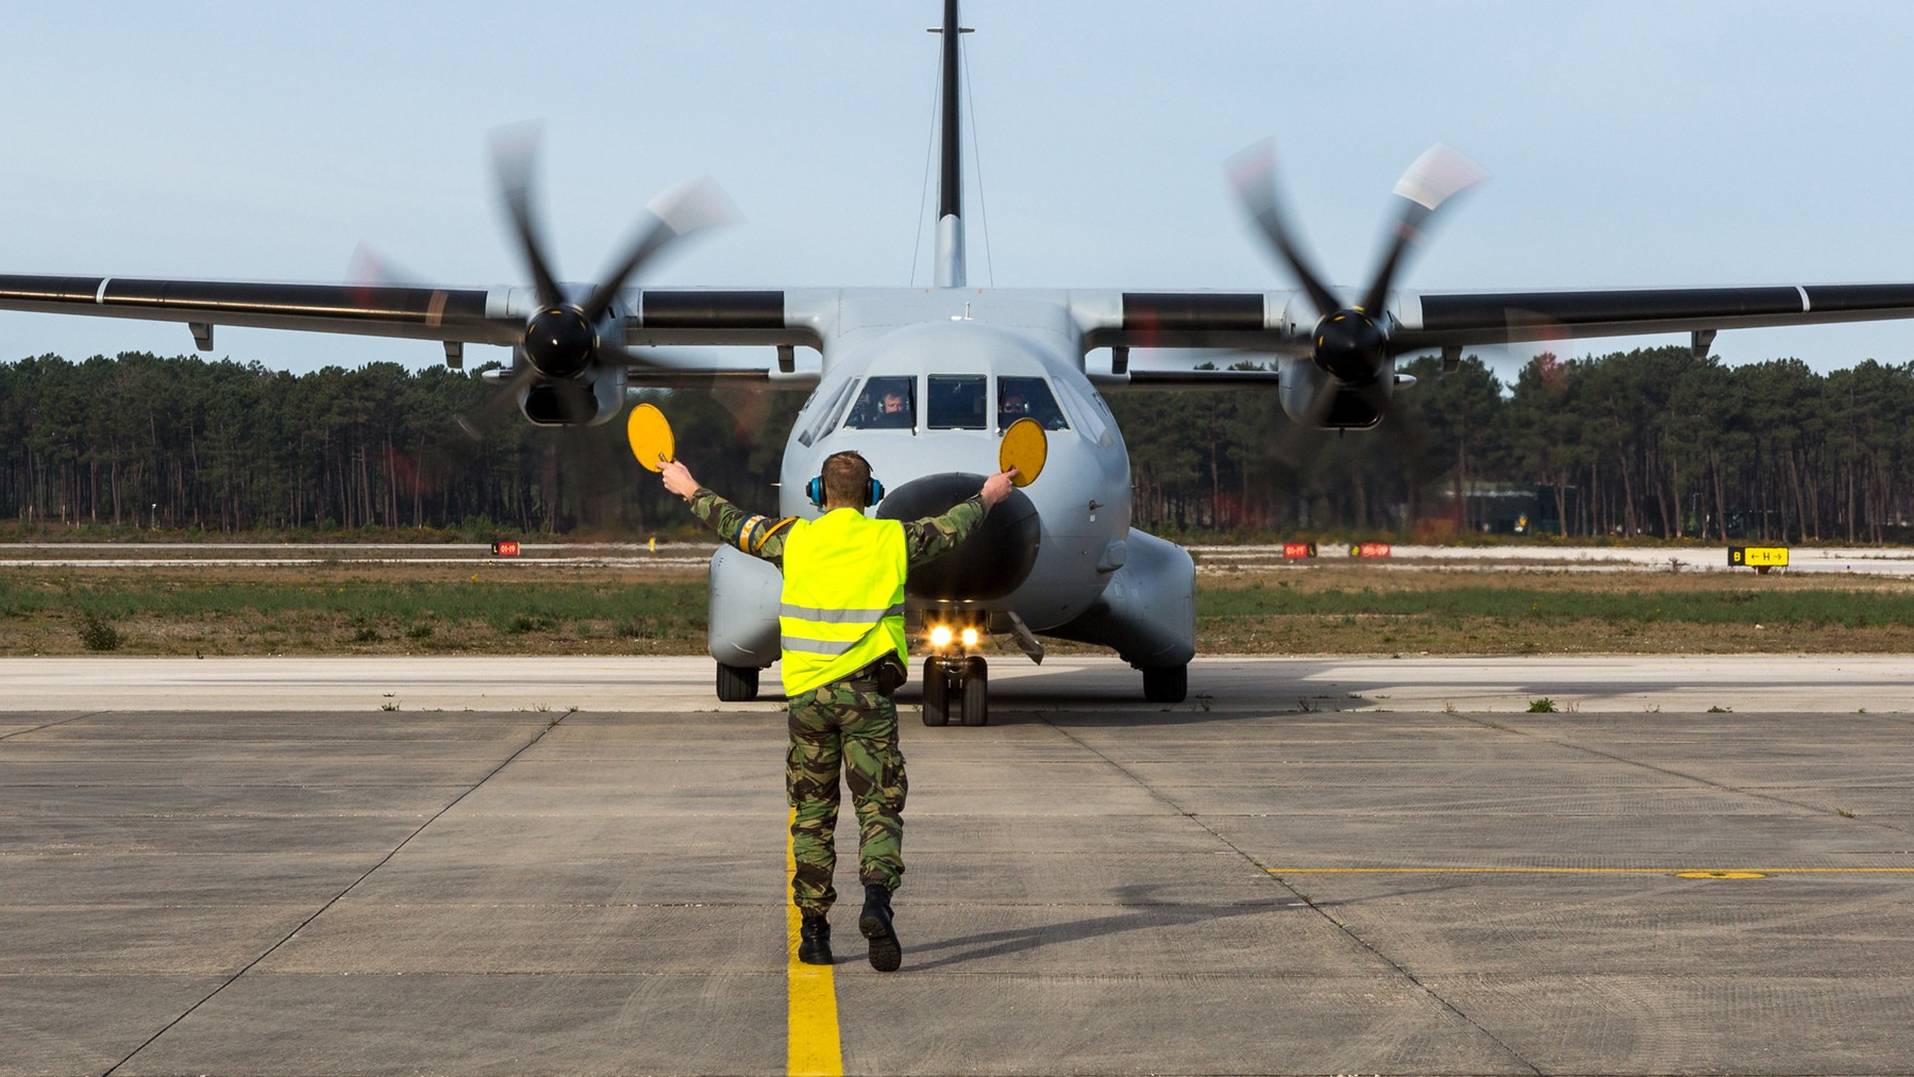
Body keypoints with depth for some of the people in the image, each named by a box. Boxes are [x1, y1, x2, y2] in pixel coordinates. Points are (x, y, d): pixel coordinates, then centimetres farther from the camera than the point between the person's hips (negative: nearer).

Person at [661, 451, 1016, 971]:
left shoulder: (794, 538, 3)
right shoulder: (893, 539, 2)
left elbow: (734, 525, 18)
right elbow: (953, 528, 19)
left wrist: (691, 491, 36)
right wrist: (986, 497, 39)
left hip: (806, 694, 1)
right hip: (868, 692, -1)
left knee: (812, 813, 10)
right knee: (879, 807, -1)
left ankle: (814, 929, 10)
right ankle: (877, 897, -25)